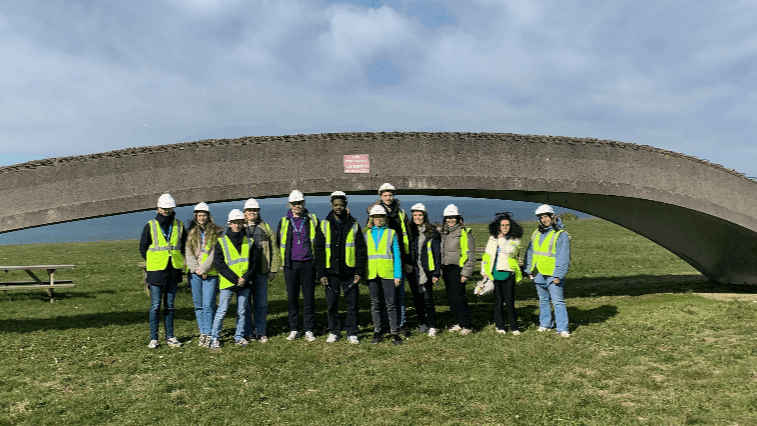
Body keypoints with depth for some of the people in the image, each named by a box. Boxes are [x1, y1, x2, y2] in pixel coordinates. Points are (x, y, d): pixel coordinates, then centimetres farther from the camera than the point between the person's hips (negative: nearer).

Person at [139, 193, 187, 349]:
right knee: (155, 306, -2)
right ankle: (153, 339, 5)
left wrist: (178, 261, 7)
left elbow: (184, 247, 17)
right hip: (156, 272, -3)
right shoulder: (150, 226, 1)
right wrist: (153, 262, 2)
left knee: (170, 306, 10)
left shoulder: (179, 226, 8)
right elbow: (143, 248, 7)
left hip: (173, 271, 3)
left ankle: (170, 337, 16)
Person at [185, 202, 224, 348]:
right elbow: (188, 253, 8)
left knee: (208, 305, -8)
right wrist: (195, 269, -6)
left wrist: (203, 268, -12)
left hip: (210, 273, -4)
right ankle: (202, 333, 17)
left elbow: (215, 254, -7)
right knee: (198, 305, 8)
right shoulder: (191, 233, 14)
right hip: (194, 273, 4)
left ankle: (208, 335, -1)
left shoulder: (217, 232, 0)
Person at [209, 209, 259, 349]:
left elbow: (254, 263, 7)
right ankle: (214, 338, 10)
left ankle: (239, 336, 23)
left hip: (245, 284, 3)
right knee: (222, 311, -1)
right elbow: (219, 265, -6)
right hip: (227, 284, -3)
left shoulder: (249, 242, 8)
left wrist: (246, 278, -9)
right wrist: (235, 279, -13)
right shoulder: (221, 242, 0)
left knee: (242, 312, 11)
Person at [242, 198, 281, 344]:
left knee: (261, 303, 4)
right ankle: (248, 333, 13)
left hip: (261, 271, 0)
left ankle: (261, 332, 14)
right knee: (246, 303, 4)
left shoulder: (266, 228, 10)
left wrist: (273, 270, 3)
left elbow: (274, 250, 10)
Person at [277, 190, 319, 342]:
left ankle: (309, 330, 9)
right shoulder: (284, 222, 10)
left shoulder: (312, 220, 6)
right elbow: (279, 243, 20)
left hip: (308, 264, -1)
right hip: (290, 265, 2)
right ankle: (294, 329, 14)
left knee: (309, 298, 1)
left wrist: (316, 259, 5)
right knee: (292, 298, 5)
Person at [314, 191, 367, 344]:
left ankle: (352, 333, 15)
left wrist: (359, 272, -4)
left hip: (350, 272, 0)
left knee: (352, 304, 3)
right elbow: (319, 251, 4)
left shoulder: (353, 225, 5)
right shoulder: (324, 225, 5)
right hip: (331, 272, 1)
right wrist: (321, 273, -4)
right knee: (331, 304, 6)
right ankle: (334, 332, 21)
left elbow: (361, 250, 4)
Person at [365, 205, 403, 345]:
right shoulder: (366, 234, 12)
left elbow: (397, 255, 5)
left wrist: (398, 275, -3)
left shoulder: (391, 233, 7)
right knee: (375, 304, 8)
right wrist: (362, 273, 3)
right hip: (372, 274, 2)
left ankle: (395, 332, 5)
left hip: (387, 273, -2)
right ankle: (378, 331, 18)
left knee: (391, 304, -2)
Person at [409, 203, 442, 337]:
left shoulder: (432, 233, -1)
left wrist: (436, 273, -6)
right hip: (414, 271, 4)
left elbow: (437, 253, -1)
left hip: (427, 271, -4)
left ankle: (432, 327, 0)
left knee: (428, 299, -8)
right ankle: (423, 323, 23)